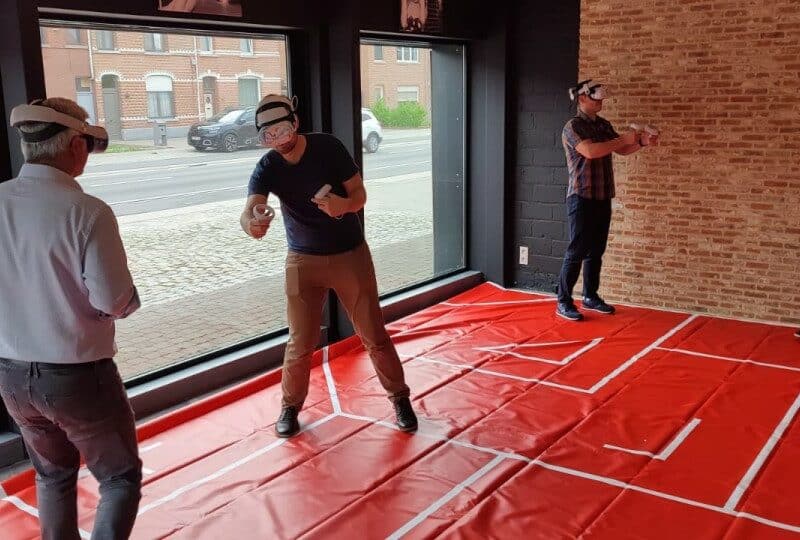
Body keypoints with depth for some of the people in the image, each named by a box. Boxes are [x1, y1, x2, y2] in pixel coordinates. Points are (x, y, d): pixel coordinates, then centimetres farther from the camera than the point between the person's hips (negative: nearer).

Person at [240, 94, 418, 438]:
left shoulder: (328, 148, -14)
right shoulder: (267, 168, -12)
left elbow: (360, 193, -9)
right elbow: (250, 209, -28)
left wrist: (344, 204, -34)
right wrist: (250, 223, -53)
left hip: (351, 255, -1)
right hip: (303, 261, 1)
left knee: (374, 335, 5)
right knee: (301, 343, 4)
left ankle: (400, 398, 24)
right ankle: (291, 405, 27)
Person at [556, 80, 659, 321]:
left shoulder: (604, 125, 13)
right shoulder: (573, 126, -11)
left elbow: (620, 150, 16)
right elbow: (590, 151, -26)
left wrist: (642, 142, -2)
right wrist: (623, 139, -20)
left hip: (603, 197, 7)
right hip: (582, 197, -7)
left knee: (596, 250, 12)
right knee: (577, 251, -6)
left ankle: (590, 296, 22)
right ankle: (563, 302, 0)